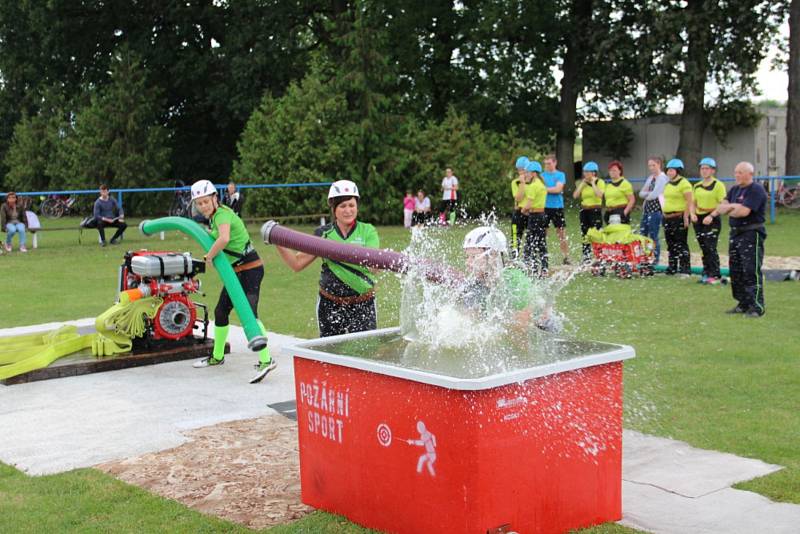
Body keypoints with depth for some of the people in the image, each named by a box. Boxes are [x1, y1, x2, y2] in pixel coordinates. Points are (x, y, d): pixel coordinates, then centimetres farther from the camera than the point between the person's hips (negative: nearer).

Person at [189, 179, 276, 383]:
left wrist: (209, 257, -22)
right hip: (237, 271, 10)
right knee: (221, 311, 17)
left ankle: (265, 360, -28)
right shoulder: (214, 217, 12)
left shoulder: (222, 214, -17)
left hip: (250, 269, -10)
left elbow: (224, 238, -35)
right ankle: (217, 356, 34)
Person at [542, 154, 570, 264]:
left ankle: (566, 258, 8)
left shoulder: (560, 175, 2)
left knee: (562, 234, 1)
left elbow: (558, 189, -10)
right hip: (544, 207, 2)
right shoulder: (542, 175, 10)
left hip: (557, 207, -2)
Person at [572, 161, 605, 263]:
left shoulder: (600, 182, -2)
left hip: (595, 211, -6)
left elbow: (599, 195, -20)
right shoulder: (582, 183, 12)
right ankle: (586, 258, 16)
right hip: (584, 211, 6)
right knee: (585, 236, 9)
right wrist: (582, 183, -1)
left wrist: (593, 183, -12)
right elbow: (575, 195, -1)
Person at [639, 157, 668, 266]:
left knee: (653, 236, -4)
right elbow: (641, 193, 13)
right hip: (647, 209, 8)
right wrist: (648, 193, -6)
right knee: (642, 234, 7)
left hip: (656, 209, -8)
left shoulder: (663, 178, -8)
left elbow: (654, 195, -17)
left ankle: (655, 260, 4)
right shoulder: (650, 178, 17)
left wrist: (646, 195, 3)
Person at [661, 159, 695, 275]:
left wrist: (686, 217, -19)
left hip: (679, 217, -8)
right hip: (668, 218, 8)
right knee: (671, 244, 12)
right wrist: (664, 213, 19)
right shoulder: (668, 184, 17)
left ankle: (685, 267, -4)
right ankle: (672, 267, 19)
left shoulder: (684, 183, -9)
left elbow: (690, 202, -14)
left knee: (680, 243, -8)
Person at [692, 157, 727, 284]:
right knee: (704, 248, 9)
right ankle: (706, 273, 16)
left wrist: (711, 216, -21)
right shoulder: (697, 186, 14)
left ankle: (716, 275, -8)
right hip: (699, 219, 7)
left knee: (711, 248, -12)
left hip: (712, 220, -6)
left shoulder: (718, 185, -6)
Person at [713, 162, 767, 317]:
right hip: (735, 233, 9)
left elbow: (744, 211, -20)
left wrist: (728, 210, -4)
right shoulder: (734, 190, 16)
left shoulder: (756, 190, -11)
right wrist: (733, 206, -14)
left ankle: (757, 307, -7)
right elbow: (722, 206, 6)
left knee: (751, 271, -10)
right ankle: (743, 304, 21)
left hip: (751, 234, -9)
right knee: (735, 271, 12)